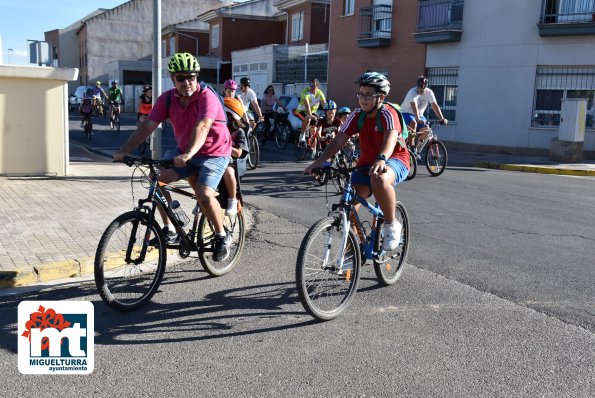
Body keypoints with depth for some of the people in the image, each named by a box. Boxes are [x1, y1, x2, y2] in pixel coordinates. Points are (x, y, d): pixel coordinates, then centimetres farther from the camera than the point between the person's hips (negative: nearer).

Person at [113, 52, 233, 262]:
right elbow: (148, 125, -13)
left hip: (214, 153, -6)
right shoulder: (167, 99, -7)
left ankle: (222, 237, -2)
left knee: (204, 194, -26)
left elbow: (202, 127, -39)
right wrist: (124, 150, -23)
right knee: (158, 178, -14)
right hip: (184, 152, 6)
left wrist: (188, 154, -55)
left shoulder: (207, 97, -23)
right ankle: (169, 229, 2)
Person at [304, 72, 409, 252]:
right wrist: (319, 161, -26)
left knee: (379, 179, -40)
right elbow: (339, 139, -12)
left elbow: (391, 137, -39)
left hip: (394, 160, -5)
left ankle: (391, 225, -17)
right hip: (367, 162, 6)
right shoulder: (358, 115, -4)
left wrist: (382, 159, -59)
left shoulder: (388, 114, -19)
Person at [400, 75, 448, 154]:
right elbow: (414, 106, -39)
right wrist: (418, 119, -53)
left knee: (426, 130, -14)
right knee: (413, 123, -35)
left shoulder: (429, 92, -11)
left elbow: (435, 106, -17)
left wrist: (442, 119, -28)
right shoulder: (413, 92, -25)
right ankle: (411, 147, -28)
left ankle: (417, 148, 6)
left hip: (419, 115, 5)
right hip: (406, 113, -5)